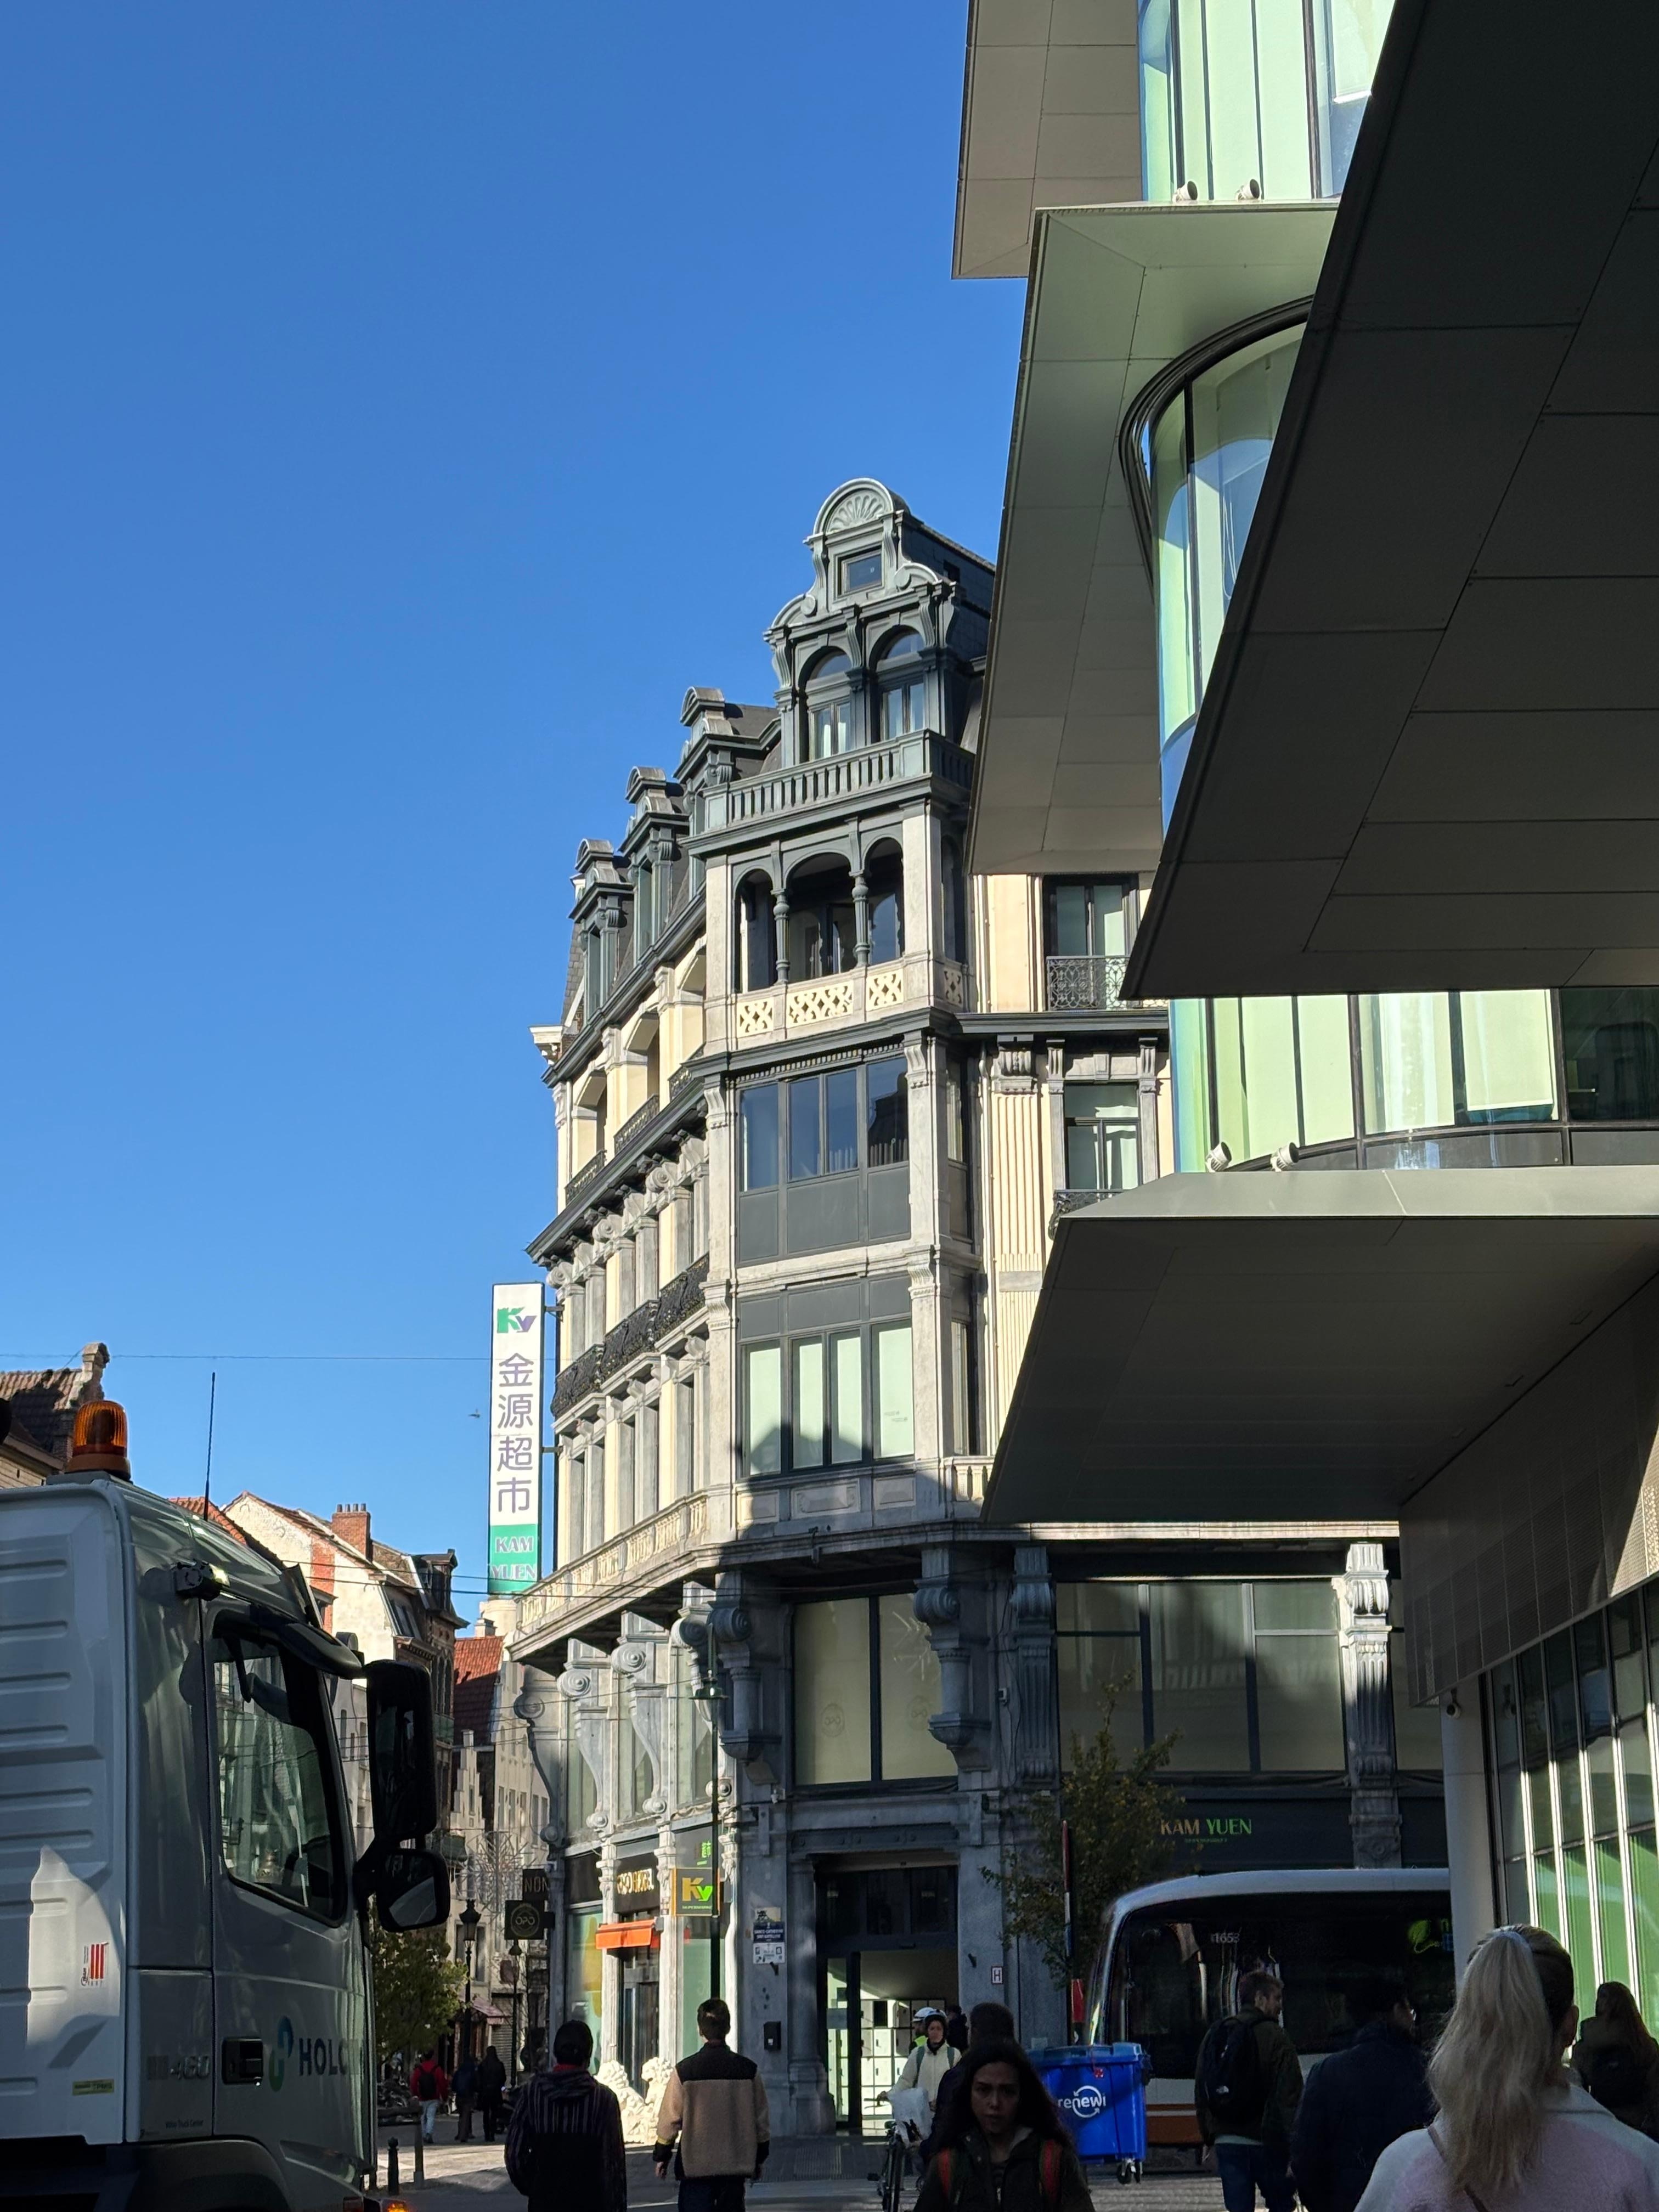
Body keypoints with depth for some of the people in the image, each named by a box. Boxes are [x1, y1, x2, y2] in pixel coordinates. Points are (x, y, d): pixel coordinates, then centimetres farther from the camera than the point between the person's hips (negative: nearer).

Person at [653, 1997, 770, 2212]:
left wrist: (661, 2157, 13)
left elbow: (670, 2119, -1)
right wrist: (759, 2159, 19)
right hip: (736, 2166, 2)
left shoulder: (684, 2071, -7)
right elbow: (761, 2120, 7)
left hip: (695, 2166, -2)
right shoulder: (749, 2070, 0)